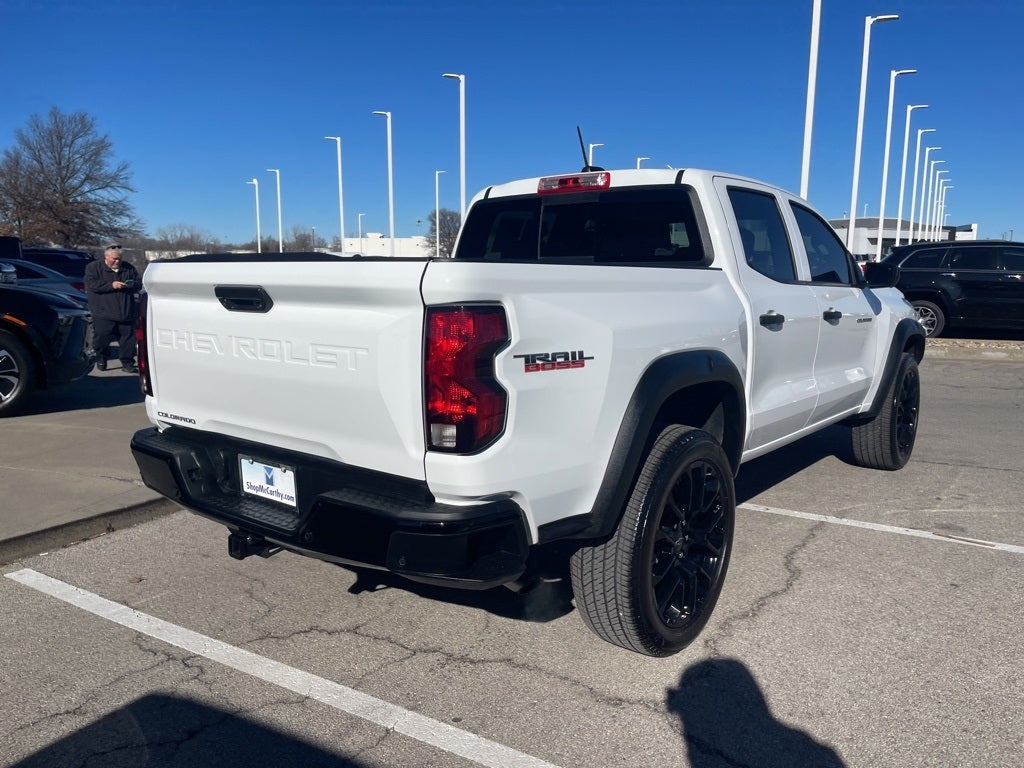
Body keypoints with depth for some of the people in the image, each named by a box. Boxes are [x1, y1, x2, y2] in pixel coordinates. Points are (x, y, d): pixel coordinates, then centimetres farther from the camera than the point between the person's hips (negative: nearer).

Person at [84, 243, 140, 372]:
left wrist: (132, 285, -7)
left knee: (128, 338, 0)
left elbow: (139, 284, 17)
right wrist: (111, 285, -19)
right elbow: (91, 284, -12)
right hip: (103, 312, -3)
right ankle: (101, 358, 22)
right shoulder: (94, 267, 2)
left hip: (126, 312, 3)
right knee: (102, 337, -1)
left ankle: (127, 363, 8)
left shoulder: (128, 268, 13)